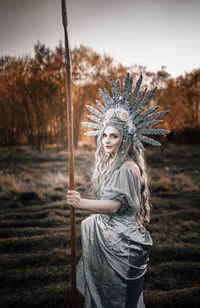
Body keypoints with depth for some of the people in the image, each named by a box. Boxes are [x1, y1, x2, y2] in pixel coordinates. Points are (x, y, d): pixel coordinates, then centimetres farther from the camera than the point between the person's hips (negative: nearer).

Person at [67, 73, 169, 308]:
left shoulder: (128, 169, -20)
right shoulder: (108, 165, 9)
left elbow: (113, 205, -31)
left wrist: (82, 204, -45)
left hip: (122, 240, -9)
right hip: (104, 235, 9)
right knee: (100, 289, 20)